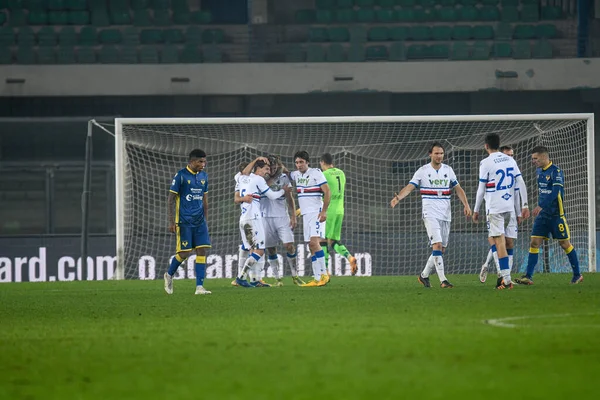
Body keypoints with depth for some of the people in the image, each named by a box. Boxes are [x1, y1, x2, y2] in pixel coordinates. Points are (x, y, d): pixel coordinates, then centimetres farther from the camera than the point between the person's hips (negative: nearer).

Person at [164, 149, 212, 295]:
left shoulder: (203, 176, 10)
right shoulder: (180, 176, -8)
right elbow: (171, 199, -6)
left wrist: (205, 220, 18)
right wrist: (171, 221, -10)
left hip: (199, 221, 5)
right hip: (184, 221, -5)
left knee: (202, 250, -5)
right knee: (184, 252, -5)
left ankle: (199, 287, -4)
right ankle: (169, 275, 22)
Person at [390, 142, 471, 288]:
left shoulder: (448, 170, 10)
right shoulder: (423, 171, -3)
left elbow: (458, 189, 13)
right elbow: (410, 187, -10)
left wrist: (466, 205, -1)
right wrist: (398, 197, -28)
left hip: (445, 215, 5)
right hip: (430, 214, -5)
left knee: (441, 249, 6)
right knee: (437, 245, -18)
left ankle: (424, 275, 22)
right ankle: (442, 280, -20)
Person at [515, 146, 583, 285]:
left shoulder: (556, 171, -15)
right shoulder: (539, 171, 10)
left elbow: (555, 192, -25)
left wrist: (541, 207, -32)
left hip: (556, 214, -7)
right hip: (542, 214, 7)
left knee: (565, 244, 1)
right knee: (534, 242, -4)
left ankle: (577, 275, 14)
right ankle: (528, 276, -6)